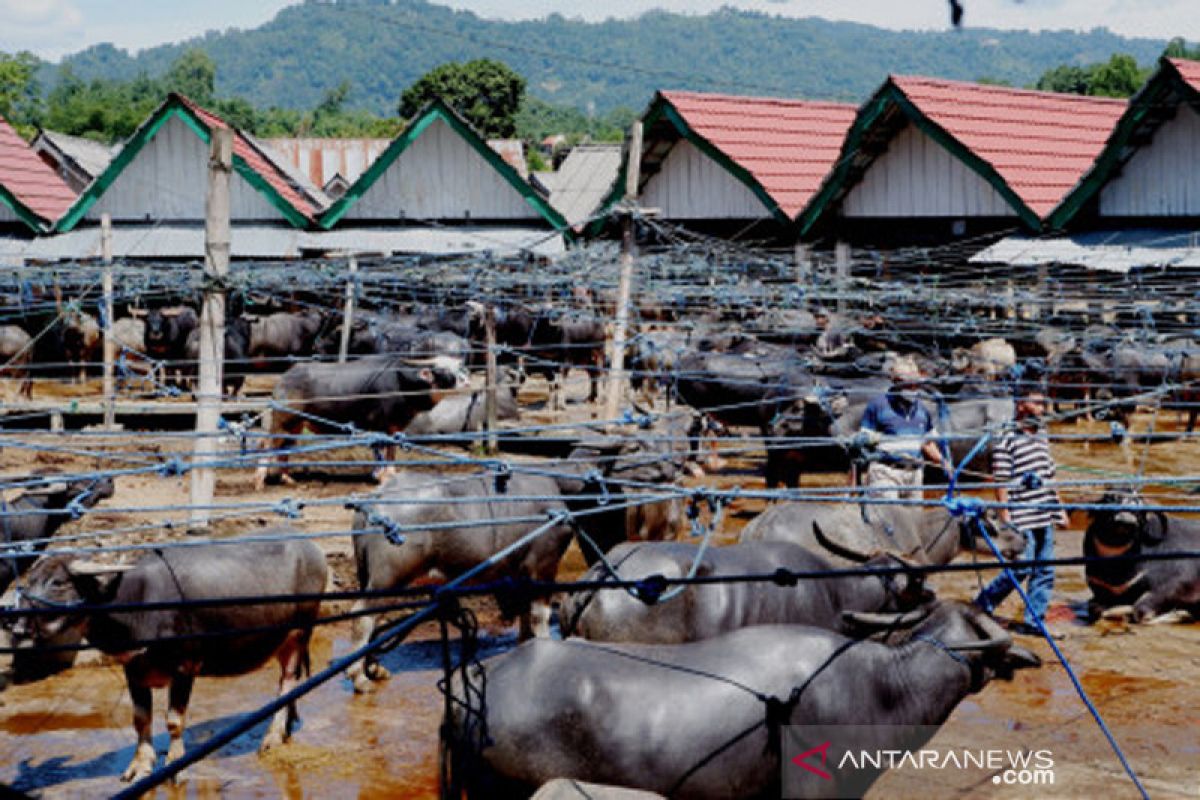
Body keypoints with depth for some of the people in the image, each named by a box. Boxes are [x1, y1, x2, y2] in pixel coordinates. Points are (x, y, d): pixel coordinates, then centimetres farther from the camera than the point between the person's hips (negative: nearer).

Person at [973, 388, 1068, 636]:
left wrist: (1059, 508, 20)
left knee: (1045, 571, 5)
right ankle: (981, 606, 11)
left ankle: (1034, 621, 11)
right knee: (1021, 568, -7)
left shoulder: (1042, 438, 16)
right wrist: (1005, 518, -14)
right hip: (1022, 519, -8)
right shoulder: (1008, 441, -8)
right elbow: (1001, 483, -10)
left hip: (1045, 517, 8)